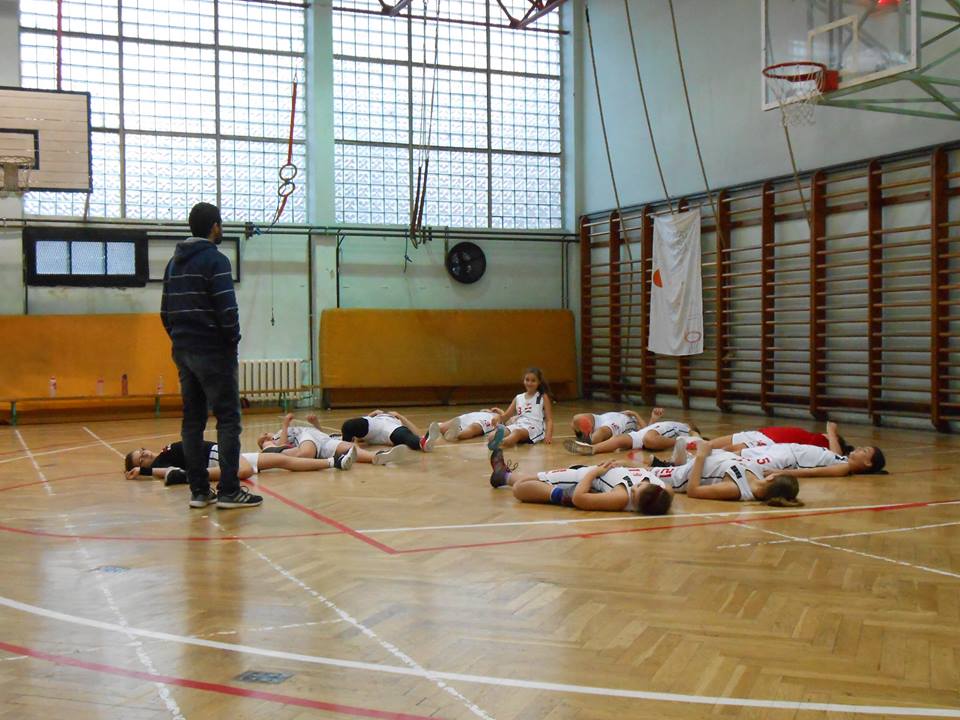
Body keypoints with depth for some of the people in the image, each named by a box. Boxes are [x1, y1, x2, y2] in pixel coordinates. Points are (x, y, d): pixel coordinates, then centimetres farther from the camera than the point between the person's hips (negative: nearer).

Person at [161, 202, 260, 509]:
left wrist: (180, 339, 17)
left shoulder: (174, 263, 15)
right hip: (212, 351, -8)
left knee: (192, 420, 9)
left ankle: (198, 490, 10)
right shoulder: (215, 259, -10)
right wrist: (233, 339, -5)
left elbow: (165, 311, 16)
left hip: (183, 351, 8)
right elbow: (227, 309, -18)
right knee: (228, 418, -5)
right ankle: (229, 491, -6)